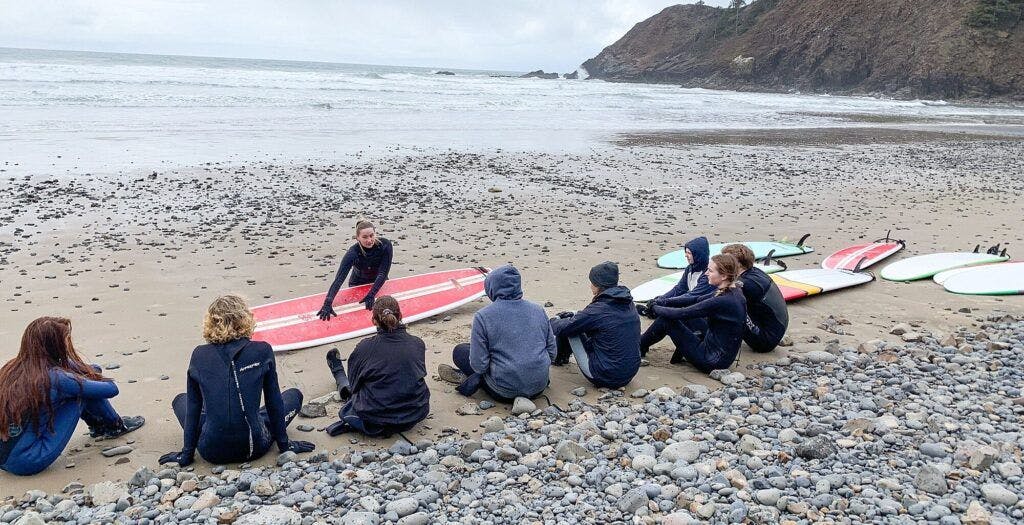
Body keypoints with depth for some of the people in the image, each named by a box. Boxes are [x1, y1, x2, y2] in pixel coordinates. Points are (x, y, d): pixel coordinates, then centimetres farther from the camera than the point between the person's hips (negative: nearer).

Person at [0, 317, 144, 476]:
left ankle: (98, 425, 31)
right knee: (84, 391, -3)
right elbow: (112, 389, -7)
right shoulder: (56, 379, -21)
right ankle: (116, 426, 20)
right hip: (29, 463, -8)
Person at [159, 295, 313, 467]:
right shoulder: (262, 352, -10)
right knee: (294, 395, 23)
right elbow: (273, 401, -1)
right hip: (253, 449, -2)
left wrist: (186, 455, 12)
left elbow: (193, 407, 1)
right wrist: (284, 444, 10)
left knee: (181, 400, 31)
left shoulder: (199, 355, -5)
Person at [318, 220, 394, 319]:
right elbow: (339, 279, -40)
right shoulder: (353, 252, -32)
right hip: (358, 284, -1)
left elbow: (383, 273, -26)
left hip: (379, 284, 2)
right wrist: (327, 304, -51)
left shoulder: (385, 245, -29)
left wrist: (371, 295, -35)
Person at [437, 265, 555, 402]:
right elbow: (552, 352, 6)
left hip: (506, 391, -5)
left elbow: (479, 365, -14)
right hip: (539, 387, 5)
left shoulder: (483, 316, -13)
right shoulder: (538, 310, 0)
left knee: (460, 351, 14)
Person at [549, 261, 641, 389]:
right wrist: (574, 314, 23)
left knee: (569, 327, 3)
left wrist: (553, 321, 14)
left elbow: (562, 328, -8)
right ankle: (562, 357, 41)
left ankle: (559, 358, 29)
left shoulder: (599, 309, -20)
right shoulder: (628, 304, 3)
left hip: (605, 377, -8)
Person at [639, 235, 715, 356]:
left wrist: (664, 302, -33)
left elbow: (692, 297, -27)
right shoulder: (690, 269, 7)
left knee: (667, 317, -22)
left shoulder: (708, 274, -20)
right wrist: (660, 299, -13)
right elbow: (678, 289, 6)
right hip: (692, 312, 9)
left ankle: (640, 346, -14)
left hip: (704, 320, -9)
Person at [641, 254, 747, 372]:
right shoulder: (734, 291, 1)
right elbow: (696, 300, 11)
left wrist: (655, 308, -5)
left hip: (712, 361, -9)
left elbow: (682, 313, -21)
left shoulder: (724, 301, -26)